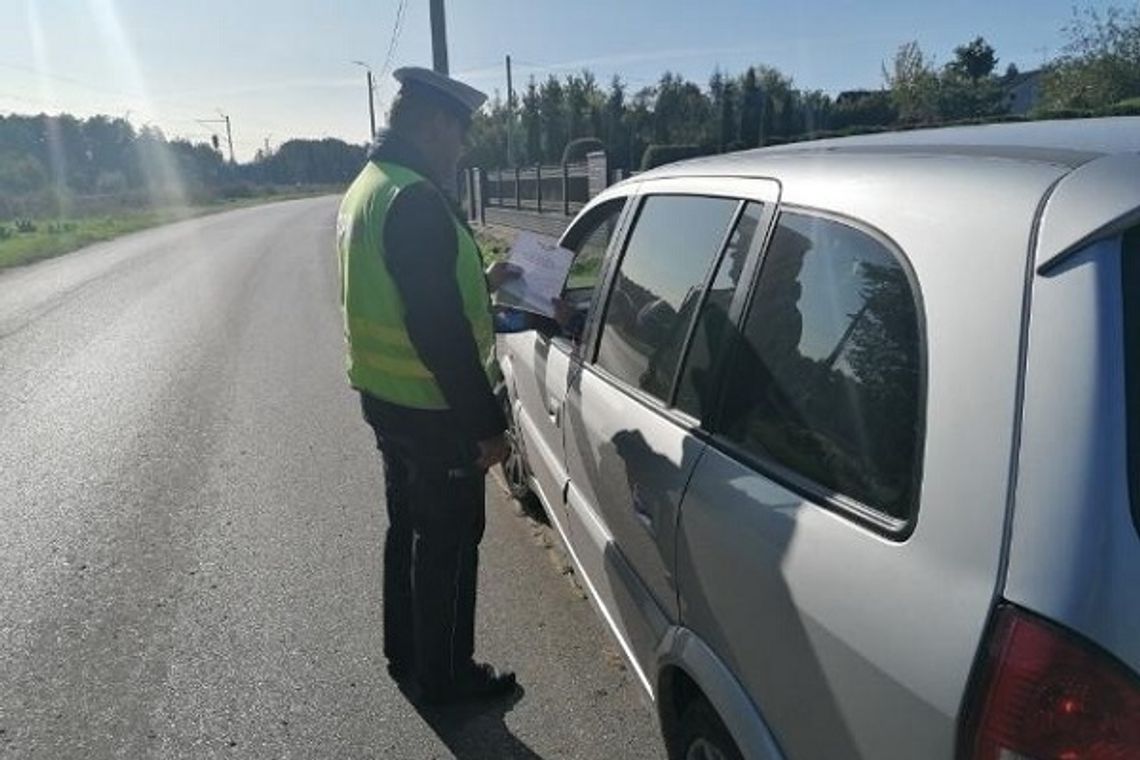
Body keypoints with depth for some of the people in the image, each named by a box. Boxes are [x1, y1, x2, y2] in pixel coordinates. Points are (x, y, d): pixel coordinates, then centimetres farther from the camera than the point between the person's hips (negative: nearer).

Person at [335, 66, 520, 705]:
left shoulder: (367, 187, 11)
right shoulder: (416, 199, -22)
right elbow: (441, 330, -27)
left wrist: (479, 281, 20)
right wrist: (486, 423, -21)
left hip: (387, 396, 10)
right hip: (431, 409, -10)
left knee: (409, 527, 22)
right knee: (449, 542, 6)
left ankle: (406, 655, 38)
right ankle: (445, 676, 23)